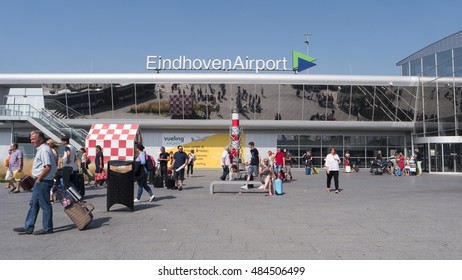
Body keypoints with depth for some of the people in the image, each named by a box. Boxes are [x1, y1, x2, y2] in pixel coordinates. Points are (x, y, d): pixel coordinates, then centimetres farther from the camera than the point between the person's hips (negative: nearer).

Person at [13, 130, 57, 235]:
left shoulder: (44, 150, -16)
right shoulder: (41, 149, 16)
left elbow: (48, 167, -24)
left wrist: (39, 179, -17)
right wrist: (37, 178, 17)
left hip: (43, 181, -11)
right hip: (40, 181, 11)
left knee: (45, 205, -1)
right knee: (33, 203, 14)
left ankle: (47, 228, 9)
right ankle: (28, 227, 22)